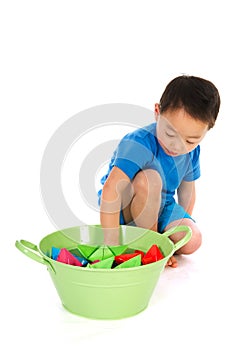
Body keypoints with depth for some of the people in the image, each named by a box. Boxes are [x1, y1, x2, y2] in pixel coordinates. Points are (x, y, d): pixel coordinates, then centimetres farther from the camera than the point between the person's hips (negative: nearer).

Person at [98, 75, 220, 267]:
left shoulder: (192, 152, -9)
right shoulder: (140, 143, -32)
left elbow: (187, 192, 7)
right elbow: (110, 190, -40)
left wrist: (184, 225, 5)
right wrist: (112, 245, -41)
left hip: (160, 206, 5)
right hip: (124, 208, -5)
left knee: (192, 241, -17)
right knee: (149, 178, -37)